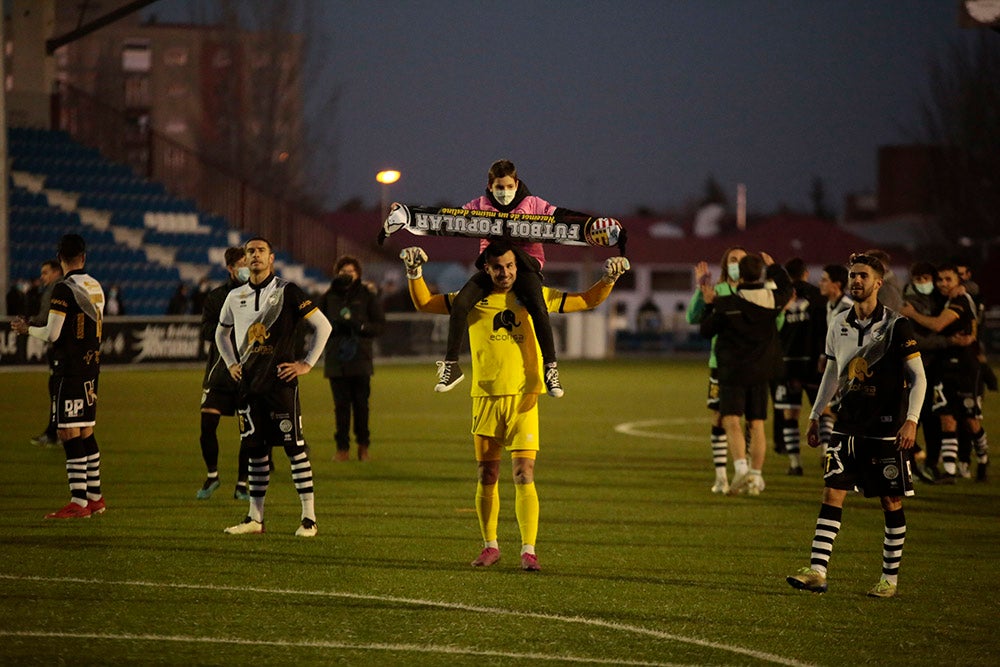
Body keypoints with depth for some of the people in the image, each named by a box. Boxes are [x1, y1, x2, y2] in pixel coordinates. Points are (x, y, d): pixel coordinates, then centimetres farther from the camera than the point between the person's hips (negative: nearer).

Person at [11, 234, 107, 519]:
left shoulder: (64, 288, -13)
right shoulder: (95, 287, 10)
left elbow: (52, 334, -13)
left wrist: (27, 329, 5)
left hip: (71, 368, -8)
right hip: (91, 364, 8)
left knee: (69, 432, -7)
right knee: (85, 432, 15)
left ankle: (78, 503, -10)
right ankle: (95, 497, 19)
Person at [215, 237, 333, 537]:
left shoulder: (287, 292, -4)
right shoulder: (235, 297, 11)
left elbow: (323, 326, -3)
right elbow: (221, 333, 30)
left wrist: (307, 363, -6)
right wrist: (231, 364, 17)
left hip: (281, 381, -5)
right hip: (249, 383, 5)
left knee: (295, 447, -7)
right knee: (255, 449, 9)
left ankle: (309, 517, -5)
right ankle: (255, 518, 14)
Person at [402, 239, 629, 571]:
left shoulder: (535, 297, 8)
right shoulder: (474, 300, 8)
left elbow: (587, 301, 17)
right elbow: (424, 303, 13)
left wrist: (608, 279, 3)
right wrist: (415, 273, -1)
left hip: (523, 398, -1)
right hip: (486, 398, 1)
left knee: (524, 476, -10)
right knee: (486, 477, 7)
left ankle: (528, 549, -9)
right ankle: (490, 546, 20)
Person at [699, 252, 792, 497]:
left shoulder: (726, 304, -14)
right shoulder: (772, 300, -3)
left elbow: (706, 330, -1)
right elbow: (787, 288, 22)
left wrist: (709, 304, 10)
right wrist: (773, 266, 33)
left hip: (733, 370, -4)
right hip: (761, 371, 4)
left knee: (731, 421, -7)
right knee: (756, 425, 10)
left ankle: (740, 466, -29)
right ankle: (756, 477, 13)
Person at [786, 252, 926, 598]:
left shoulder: (896, 326, -8)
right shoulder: (839, 324, 8)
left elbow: (918, 377, -8)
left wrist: (911, 420, -18)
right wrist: (815, 415, 18)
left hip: (887, 428, -4)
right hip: (848, 424, 5)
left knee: (892, 502, 2)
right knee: (832, 493, -5)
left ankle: (890, 577, 11)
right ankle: (817, 571, -9)